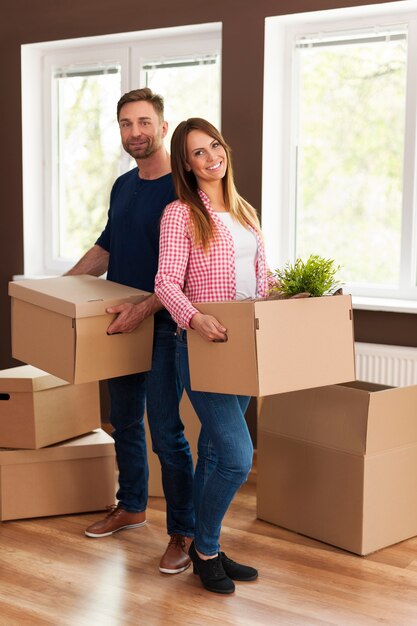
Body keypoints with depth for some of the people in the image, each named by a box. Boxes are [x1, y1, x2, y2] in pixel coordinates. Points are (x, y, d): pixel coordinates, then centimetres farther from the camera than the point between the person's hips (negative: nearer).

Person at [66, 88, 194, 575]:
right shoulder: (123, 186, 11)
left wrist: (144, 309, -28)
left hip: (163, 327, -8)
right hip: (121, 325, 8)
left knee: (166, 433, -5)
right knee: (123, 422, 18)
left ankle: (183, 533, 7)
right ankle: (131, 507, 36)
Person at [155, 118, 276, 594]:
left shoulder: (244, 212, 15)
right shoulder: (180, 213, -6)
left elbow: (262, 279, 18)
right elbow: (167, 281, -15)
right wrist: (194, 318, -32)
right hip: (202, 345, -6)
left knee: (214, 453, 14)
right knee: (238, 457, -11)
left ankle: (205, 549, 27)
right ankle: (205, 548, 11)